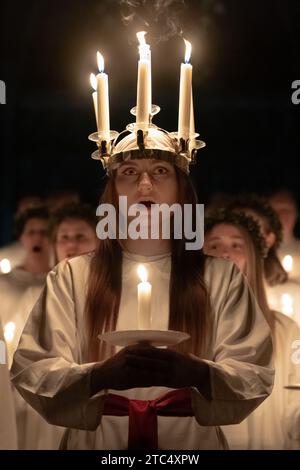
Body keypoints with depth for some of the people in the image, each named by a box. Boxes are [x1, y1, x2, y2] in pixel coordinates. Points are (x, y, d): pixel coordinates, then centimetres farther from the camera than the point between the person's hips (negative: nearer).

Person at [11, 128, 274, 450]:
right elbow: (32, 371, -3)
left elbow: (255, 375, -2)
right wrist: (102, 374, -21)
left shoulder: (222, 278, 5)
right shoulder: (71, 276, 5)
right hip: (94, 444, 2)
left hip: (193, 444, -2)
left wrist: (196, 372, -21)